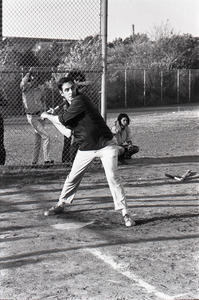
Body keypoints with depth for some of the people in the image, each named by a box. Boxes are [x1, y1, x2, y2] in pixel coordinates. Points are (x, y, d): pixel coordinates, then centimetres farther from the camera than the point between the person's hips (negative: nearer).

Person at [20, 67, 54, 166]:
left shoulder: (41, 88, 4)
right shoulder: (26, 88, -11)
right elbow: (22, 84, -35)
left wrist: (44, 111, 7)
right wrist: (29, 73, -35)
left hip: (41, 115, 6)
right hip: (32, 117, -6)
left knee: (38, 139, 12)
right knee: (46, 136, -16)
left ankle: (34, 161, 22)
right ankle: (47, 159, -12)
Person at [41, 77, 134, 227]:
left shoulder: (80, 100, -20)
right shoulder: (71, 103, 7)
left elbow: (62, 121, -18)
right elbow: (68, 128, 10)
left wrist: (47, 115, 0)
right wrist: (53, 116, 0)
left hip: (105, 145, -8)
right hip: (86, 148, 8)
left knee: (112, 177, -17)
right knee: (72, 177, 13)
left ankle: (125, 213, -11)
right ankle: (61, 205, 32)